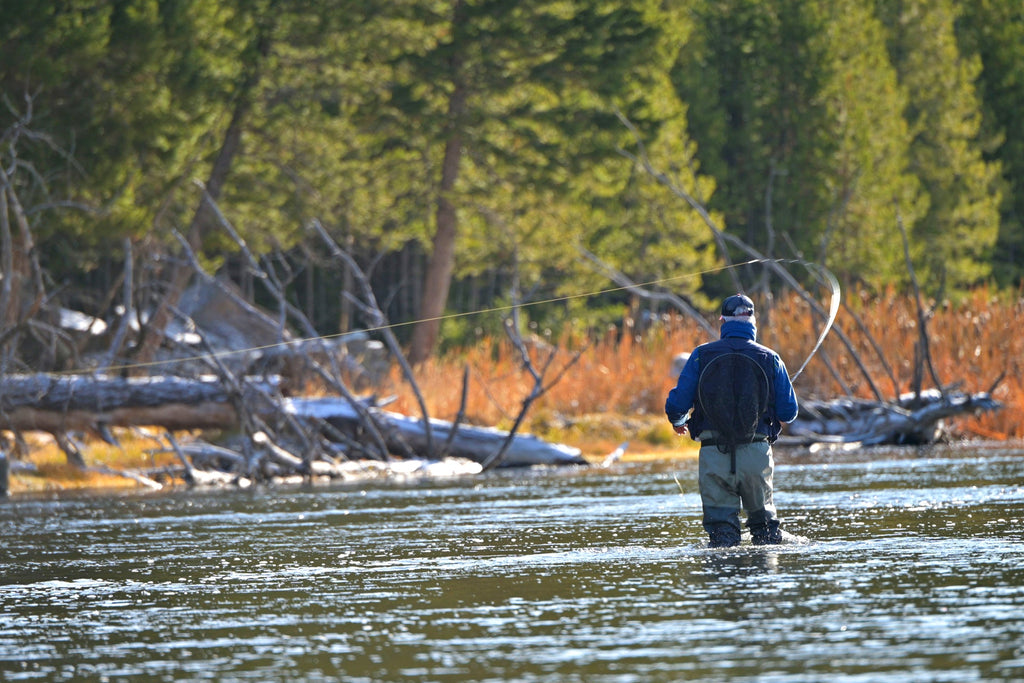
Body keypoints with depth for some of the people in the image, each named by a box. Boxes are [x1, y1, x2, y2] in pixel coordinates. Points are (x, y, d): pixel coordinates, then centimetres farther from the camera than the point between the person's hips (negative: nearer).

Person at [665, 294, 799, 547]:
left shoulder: (702, 355, -1)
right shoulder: (769, 358, 2)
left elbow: (676, 405, -1)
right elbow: (788, 412, 4)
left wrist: (678, 422, 22)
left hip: (714, 454, -1)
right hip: (756, 453, 1)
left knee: (720, 520, 5)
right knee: (763, 517, 17)